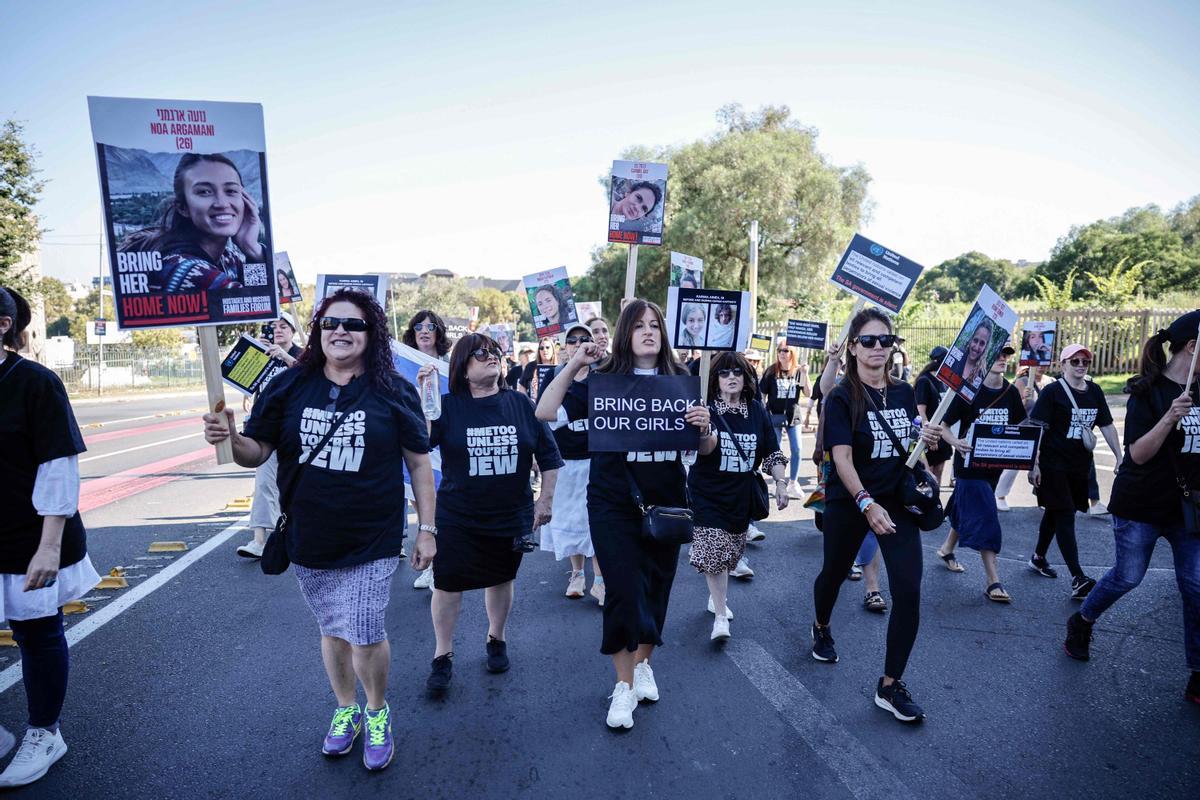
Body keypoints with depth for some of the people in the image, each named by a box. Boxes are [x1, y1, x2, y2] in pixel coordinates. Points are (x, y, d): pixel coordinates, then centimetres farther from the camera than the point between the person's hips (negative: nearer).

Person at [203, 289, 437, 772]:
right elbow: (257, 452, 3)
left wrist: (427, 529, -3)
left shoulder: (393, 391, -8)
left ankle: (378, 713, 27)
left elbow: (419, 462, -2)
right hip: (308, 541, 3)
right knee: (333, 631, 18)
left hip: (372, 542, -3)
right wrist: (230, 438, -20)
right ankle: (345, 709, 43)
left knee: (365, 635, -3)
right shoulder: (290, 387, -2)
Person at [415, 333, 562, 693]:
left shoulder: (520, 404, -3)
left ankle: (497, 640, 41)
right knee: (448, 584, 5)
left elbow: (548, 454, 4)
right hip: (457, 518, -2)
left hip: (511, 516, 2)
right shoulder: (447, 406, -7)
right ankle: (443, 656, 25)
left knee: (501, 579, 17)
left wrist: (546, 500, 2)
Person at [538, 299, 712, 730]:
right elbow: (546, 413, -9)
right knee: (623, 591, -3)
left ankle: (643, 663, 38)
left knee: (656, 587, 14)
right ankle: (624, 684, 17)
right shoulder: (603, 380, -4)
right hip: (614, 505, -2)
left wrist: (704, 427, -17)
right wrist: (573, 364, -15)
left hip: (666, 503, 3)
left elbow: (704, 450, 5)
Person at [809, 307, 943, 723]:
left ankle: (890, 685, 5)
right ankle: (821, 628, 51)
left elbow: (910, 446, 15)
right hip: (849, 503, -3)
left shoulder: (903, 393, 3)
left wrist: (926, 438, -8)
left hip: (897, 501, 3)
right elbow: (842, 457, -20)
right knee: (834, 572, 18)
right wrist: (866, 503, -33)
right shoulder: (842, 397, -11)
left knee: (909, 591, -8)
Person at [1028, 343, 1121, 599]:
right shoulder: (1053, 391, -9)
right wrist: (1034, 464, -16)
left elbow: (1107, 426, 13)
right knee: (1065, 516, -8)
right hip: (1054, 465, -6)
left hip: (1080, 464, 6)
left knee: (1055, 512, 17)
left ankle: (1038, 558, 33)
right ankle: (1078, 578, -10)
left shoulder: (1094, 391, 8)